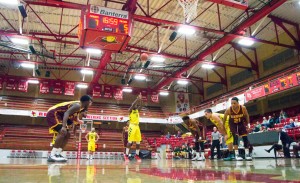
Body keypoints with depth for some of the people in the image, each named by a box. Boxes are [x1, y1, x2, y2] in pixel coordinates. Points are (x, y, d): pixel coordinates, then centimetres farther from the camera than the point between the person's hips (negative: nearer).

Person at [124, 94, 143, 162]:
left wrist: (140, 99, -6)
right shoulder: (130, 110, -1)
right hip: (132, 126, -7)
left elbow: (140, 106, 3)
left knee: (138, 142, 6)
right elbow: (133, 105, -18)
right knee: (130, 141, -9)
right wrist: (137, 99, -19)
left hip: (137, 126, 7)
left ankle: (137, 155, 16)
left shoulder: (137, 110, 17)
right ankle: (126, 155, -3)